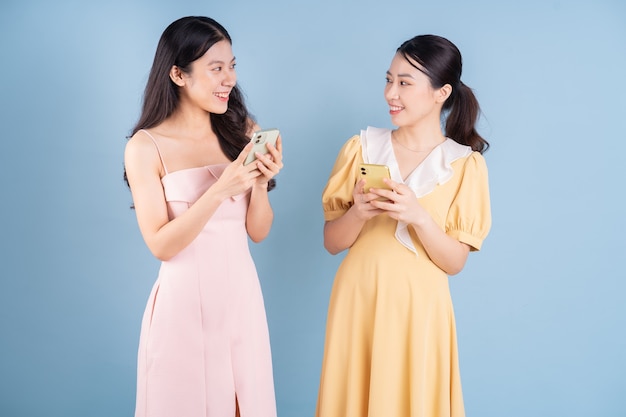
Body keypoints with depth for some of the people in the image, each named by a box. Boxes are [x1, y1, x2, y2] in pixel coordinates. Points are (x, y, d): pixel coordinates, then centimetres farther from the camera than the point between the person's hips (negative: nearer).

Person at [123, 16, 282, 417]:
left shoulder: (242, 130, 0)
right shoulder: (146, 146, -10)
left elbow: (259, 231, 3)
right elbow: (161, 245, -13)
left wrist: (260, 183, -16)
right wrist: (220, 190, -23)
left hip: (241, 293, 4)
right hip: (185, 299, -3)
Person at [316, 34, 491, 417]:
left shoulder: (466, 164, -5)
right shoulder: (362, 147, 0)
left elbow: (454, 263, -5)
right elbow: (332, 242, 2)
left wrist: (419, 217, -21)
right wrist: (358, 213, -18)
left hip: (418, 308, -1)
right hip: (357, 300, 2)